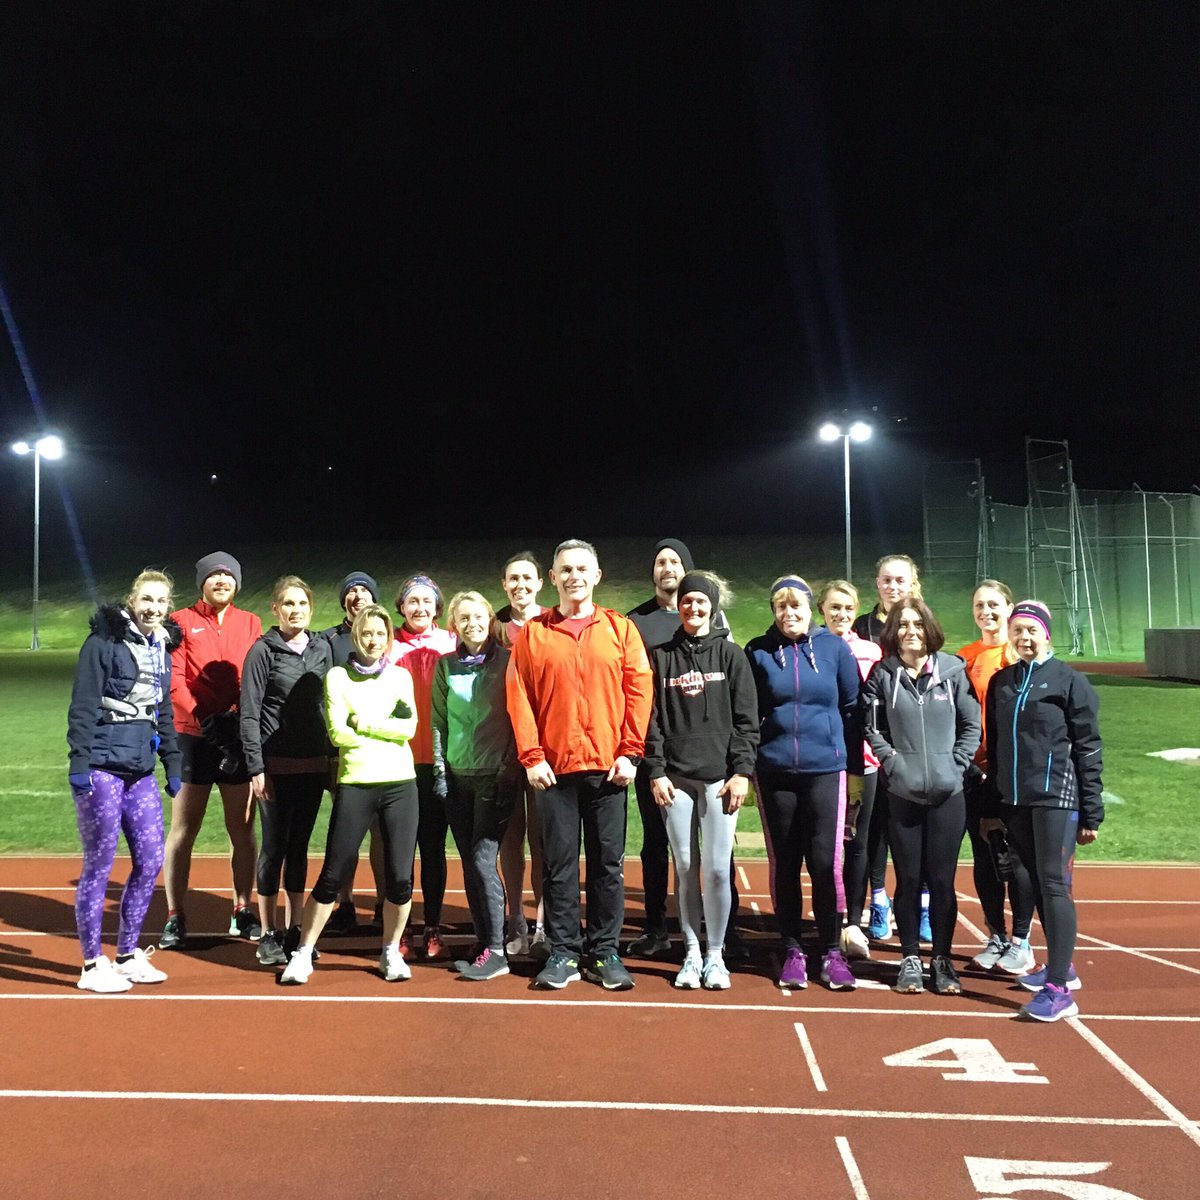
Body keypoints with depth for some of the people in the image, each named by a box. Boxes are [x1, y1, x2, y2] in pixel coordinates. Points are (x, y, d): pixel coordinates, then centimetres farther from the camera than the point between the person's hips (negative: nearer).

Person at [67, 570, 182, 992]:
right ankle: (92, 965, 10)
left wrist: (173, 765, 17)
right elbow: (83, 707, -11)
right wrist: (79, 762, -17)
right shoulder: (104, 641, -7)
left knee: (150, 860, 6)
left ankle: (128, 955, 20)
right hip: (101, 767, -7)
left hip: (140, 770, 7)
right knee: (99, 863, -1)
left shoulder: (162, 648, 14)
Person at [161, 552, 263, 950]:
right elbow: (174, 681, -7)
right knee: (183, 829, 2)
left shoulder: (250, 623, 9)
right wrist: (204, 719, -16)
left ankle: (243, 912, 18)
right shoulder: (181, 622, 1)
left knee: (242, 827, 7)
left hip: (239, 739, 2)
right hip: (192, 737, -2)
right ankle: (175, 917, 10)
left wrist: (238, 717, -12)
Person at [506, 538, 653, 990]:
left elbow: (639, 691, 1)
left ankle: (604, 952, 16)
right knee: (559, 863, 5)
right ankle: (563, 952, 15)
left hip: (607, 766, 0)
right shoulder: (532, 634, 5)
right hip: (554, 767, 0)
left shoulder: (620, 629, 5)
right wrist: (531, 756, -6)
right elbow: (519, 698, 1)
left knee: (608, 863, 6)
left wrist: (630, 752, -6)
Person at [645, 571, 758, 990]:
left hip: (720, 777, -1)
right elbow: (652, 719, 6)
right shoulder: (661, 657, 9)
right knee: (685, 868, 4)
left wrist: (741, 772, -6)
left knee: (716, 868, -3)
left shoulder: (731, 655, 6)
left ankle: (715, 954, 11)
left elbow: (746, 719, 2)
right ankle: (692, 953, 15)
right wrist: (656, 771, -3)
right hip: (675, 777, 1)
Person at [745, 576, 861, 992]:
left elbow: (852, 708, 5)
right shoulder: (759, 652, 2)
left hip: (825, 769, -1)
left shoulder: (835, 648, 2)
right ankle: (792, 951, 18)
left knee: (825, 862, -2)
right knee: (785, 863, 8)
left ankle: (832, 952, 12)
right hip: (775, 772, 1)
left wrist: (855, 768, 4)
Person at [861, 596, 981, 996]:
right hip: (901, 793, 0)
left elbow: (972, 725, 5)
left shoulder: (953, 670, 1)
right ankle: (910, 959, 19)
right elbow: (871, 726, 3)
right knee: (908, 879, 7)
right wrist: (893, 761, -8)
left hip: (948, 793, 0)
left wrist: (956, 764, -4)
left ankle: (942, 959, 19)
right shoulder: (882, 674, 1)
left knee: (942, 880, 5)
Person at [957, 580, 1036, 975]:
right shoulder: (965, 658, 8)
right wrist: (967, 763, 4)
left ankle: (1021, 942, 13)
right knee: (983, 856, 9)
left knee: (1016, 855, 0)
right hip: (976, 771, 4)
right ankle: (996, 938, 22)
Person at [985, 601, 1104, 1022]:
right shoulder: (1001, 682, 11)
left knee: (1054, 885, -9)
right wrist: (992, 806, 14)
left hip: (1056, 797, -5)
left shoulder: (1069, 681, -4)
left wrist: (1091, 813, -8)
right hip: (1015, 801, 6)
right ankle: (1061, 965, 27)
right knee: (1037, 884, 12)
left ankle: (1059, 989, -8)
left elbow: (1089, 749, -5)